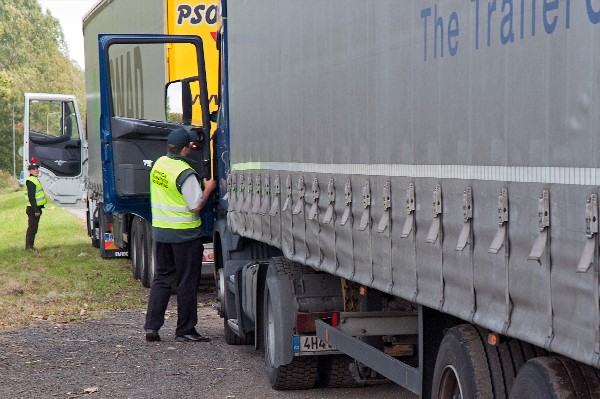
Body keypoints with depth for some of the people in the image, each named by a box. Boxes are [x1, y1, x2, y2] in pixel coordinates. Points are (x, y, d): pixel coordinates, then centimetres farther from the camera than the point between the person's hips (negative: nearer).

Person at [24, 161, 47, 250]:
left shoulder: (35, 180, 18)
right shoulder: (30, 181, -16)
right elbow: (31, 197, -22)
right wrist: (36, 210, -25)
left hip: (36, 208, 10)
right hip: (33, 209, -10)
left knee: (33, 229, 14)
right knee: (32, 228, -7)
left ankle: (29, 246, 20)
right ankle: (29, 246, -4)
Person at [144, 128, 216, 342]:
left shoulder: (159, 164, 4)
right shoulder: (186, 174, -19)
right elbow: (196, 206, -18)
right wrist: (208, 188, -1)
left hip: (160, 229, 7)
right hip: (184, 233, -7)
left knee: (161, 277, 13)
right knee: (187, 281, 3)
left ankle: (151, 326, 8)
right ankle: (185, 329, 8)